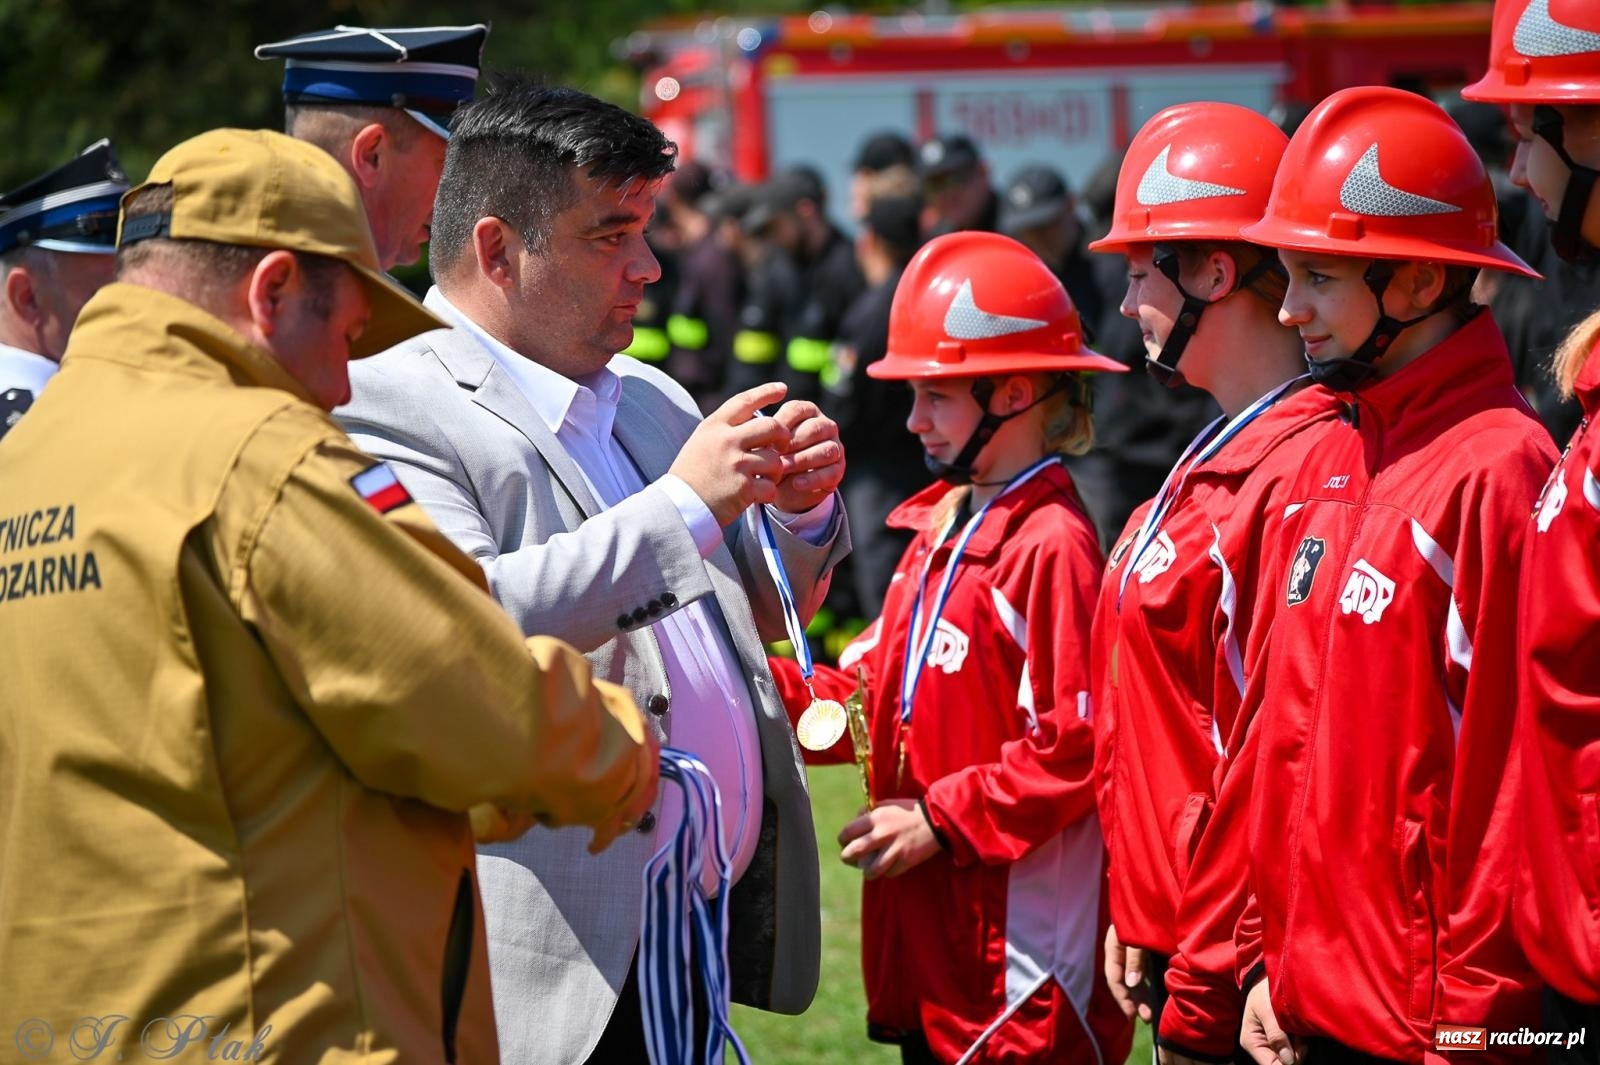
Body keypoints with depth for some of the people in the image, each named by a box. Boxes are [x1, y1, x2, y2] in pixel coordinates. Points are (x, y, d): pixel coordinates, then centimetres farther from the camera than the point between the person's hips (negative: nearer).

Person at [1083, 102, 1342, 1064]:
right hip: (1174, 947, 9)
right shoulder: (1217, 462, 13)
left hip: (1233, 976, -9)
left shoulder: (1305, 472, -18)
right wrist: (1138, 917, 14)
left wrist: (1208, 978, -18)